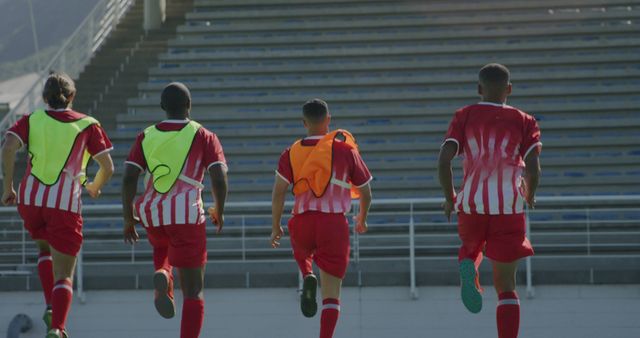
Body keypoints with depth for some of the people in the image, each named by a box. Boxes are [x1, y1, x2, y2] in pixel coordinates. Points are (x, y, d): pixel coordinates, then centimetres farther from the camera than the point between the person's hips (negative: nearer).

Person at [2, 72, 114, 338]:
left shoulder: (32, 120, 6)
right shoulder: (87, 125, 5)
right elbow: (108, 168, 3)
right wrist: (95, 187, 23)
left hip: (30, 199, 2)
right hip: (66, 205, -2)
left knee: (45, 249, 31)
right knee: (64, 276, 2)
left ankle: (50, 306, 14)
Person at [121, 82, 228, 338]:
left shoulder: (146, 137, 7)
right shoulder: (204, 137, 1)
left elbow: (129, 178, 0)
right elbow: (219, 179, -7)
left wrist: (128, 219, 9)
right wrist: (219, 211, 11)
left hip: (151, 214, 3)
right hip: (187, 215, -3)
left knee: (162, 247, 39)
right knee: (193, 291, 3)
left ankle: (162, 276, 5)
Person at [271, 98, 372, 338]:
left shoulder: (292, 153, 6)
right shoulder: (345, 149, 5)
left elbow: (278, 192, -4)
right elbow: (366, 193, 11)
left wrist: (276, 227, 7)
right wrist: (362, 219, 29)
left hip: (302, 222, 1)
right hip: (335, 224, -1)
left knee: (301, 250, 37)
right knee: (331, 293, 2)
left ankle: (307, 276, 7)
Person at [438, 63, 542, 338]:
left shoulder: (465, 116, 5)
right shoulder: (524, 121, 4)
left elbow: (444, 159, -6)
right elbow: (533, 169, -7)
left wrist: (449, 198, 8)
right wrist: (530, 196, 14)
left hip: (471, 205, 1)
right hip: (509, 208, -1)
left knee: (471, 246, 34)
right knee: (506, 285, 5)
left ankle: (468, 268, -2)